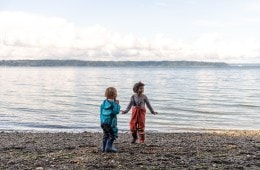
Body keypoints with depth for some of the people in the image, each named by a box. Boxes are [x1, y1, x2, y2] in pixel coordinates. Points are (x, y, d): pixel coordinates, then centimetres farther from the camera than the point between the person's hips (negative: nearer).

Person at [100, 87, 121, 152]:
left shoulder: (104, 102, 10)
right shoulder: (113, 103, -14)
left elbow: (101, 111, 16)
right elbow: (116, 111, -18)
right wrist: (117, 104, -8)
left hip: (103, 122, 8)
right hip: (110, 122, -8)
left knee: (105, 135, 18)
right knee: (112, 135, 0)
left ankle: (104, 147, 21)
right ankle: (109, 147, -4)